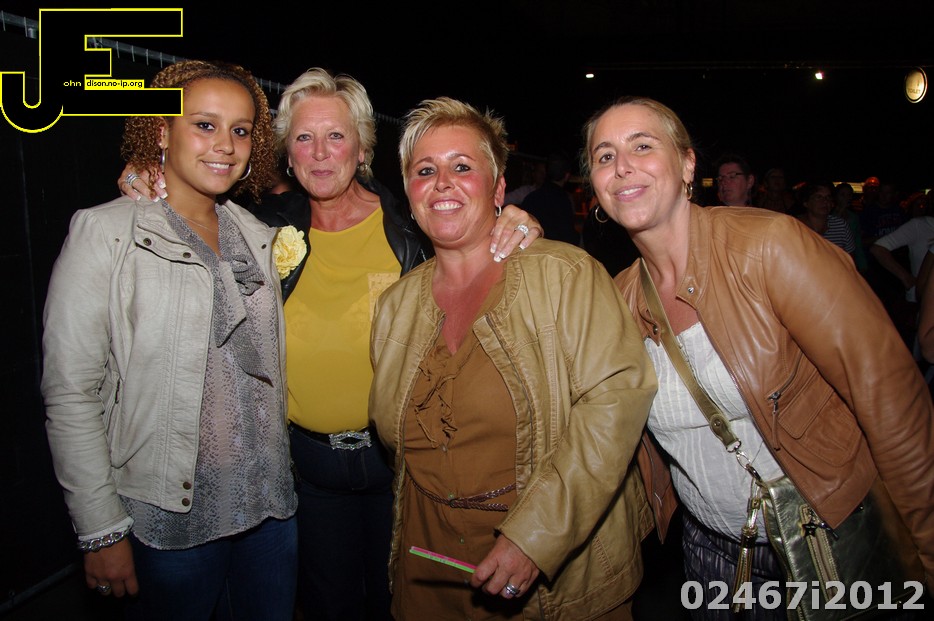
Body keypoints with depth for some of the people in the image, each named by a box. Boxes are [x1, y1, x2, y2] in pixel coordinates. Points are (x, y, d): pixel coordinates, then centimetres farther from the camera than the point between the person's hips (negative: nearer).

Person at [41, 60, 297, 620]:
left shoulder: (260, 237, 7)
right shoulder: (106, 233, -10)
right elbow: (70, 393, -12)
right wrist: (102, 531, -11)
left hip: (270, 507, 5)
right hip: (169, 519, -4)